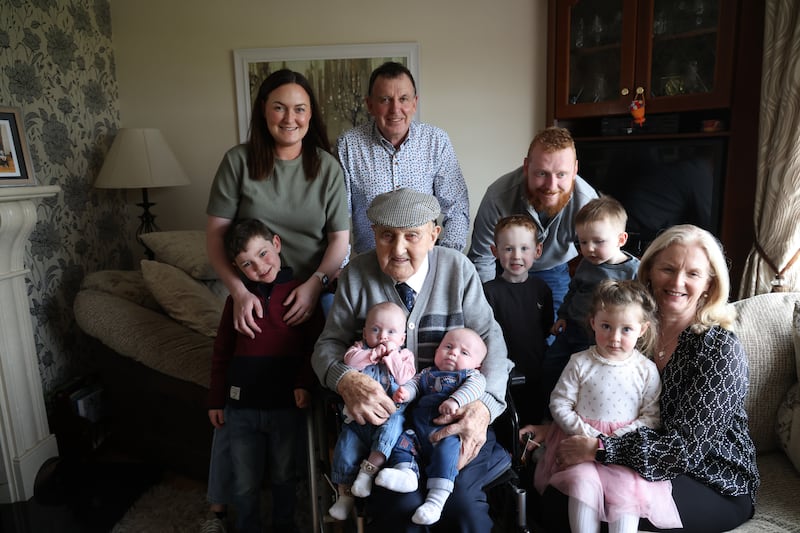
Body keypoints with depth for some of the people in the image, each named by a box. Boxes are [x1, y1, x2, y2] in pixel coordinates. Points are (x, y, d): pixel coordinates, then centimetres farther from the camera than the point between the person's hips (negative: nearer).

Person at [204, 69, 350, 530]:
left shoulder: (327, 167, -1)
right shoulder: (239, 161, -4)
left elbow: (340, 238, -2)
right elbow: (215, 233, -4)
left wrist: (315, 284, -18)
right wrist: (240, 291, -16)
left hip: (310, 299, 1)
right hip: (252, 299, 0)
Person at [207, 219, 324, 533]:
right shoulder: (237, 298, 1)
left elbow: (315, 345, -3)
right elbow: (221, 352, 8)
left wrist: (304, 383, -16)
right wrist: (216, 400, 8)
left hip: (285, 406, -2)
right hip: (241, 407, 2)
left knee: (283, 477, 19)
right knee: (245, 484, 15)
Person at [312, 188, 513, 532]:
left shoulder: (458, 268, -1)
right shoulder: (357, 274, 0)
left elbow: (490, 339, -2)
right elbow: (328, 344, 3)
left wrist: (484, 406, -21)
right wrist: (346, 380, -21)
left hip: (453, 412, 0)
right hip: (383, 414, 0)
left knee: (463, 500, -23)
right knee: (401, 505, -24)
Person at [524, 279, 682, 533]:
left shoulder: (646, 370, 0)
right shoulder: (580, 363, -2)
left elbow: (651, 417, 0)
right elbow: (559, 403, 0)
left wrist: (617, 439, -13)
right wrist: (587, 434, -11)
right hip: (581, 440, 0)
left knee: (628, 487, -24)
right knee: (583, 481, -25)